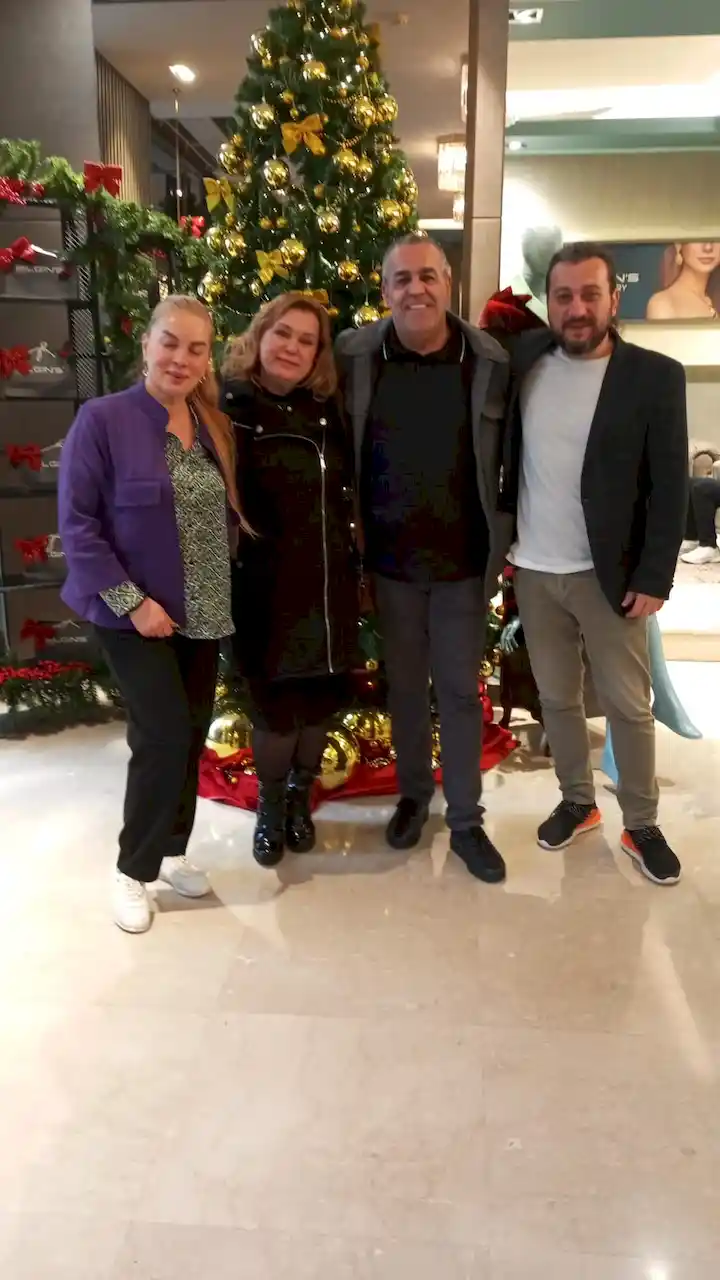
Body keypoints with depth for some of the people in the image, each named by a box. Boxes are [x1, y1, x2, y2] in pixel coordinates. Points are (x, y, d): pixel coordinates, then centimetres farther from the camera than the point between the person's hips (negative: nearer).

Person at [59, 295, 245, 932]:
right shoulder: (103, 419, -11)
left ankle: (171, 850, 32)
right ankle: (134, 869, 14)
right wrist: (130, 600, -18)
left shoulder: (215, 426, 6)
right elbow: (77, 522, -13)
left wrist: (221, 584, 0)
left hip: (202, 612, 6)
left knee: (191, 735, 11)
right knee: (165, 735, -8)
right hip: (137, 613, -6)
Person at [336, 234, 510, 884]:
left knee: (461, 691, 8)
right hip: (391, 558, 1)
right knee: (405, 685, 15)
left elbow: (507, 459, 2)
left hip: (463, 560, -1)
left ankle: (466, 821, 23)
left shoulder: (491, 361, -6)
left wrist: (500, 545, 1)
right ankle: (413, 794, 36)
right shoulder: (355, 356, -5)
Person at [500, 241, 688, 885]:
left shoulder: (656, 376, -6)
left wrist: (654, 578, -12)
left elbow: (671, 486, -7)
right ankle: (578, 802, 34)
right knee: (557, 699, 15)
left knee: (629, 706, 8)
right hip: (533, 570, 3)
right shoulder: (522, 361, 2)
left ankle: (642, 825, 25)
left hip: (610, 573, -3)